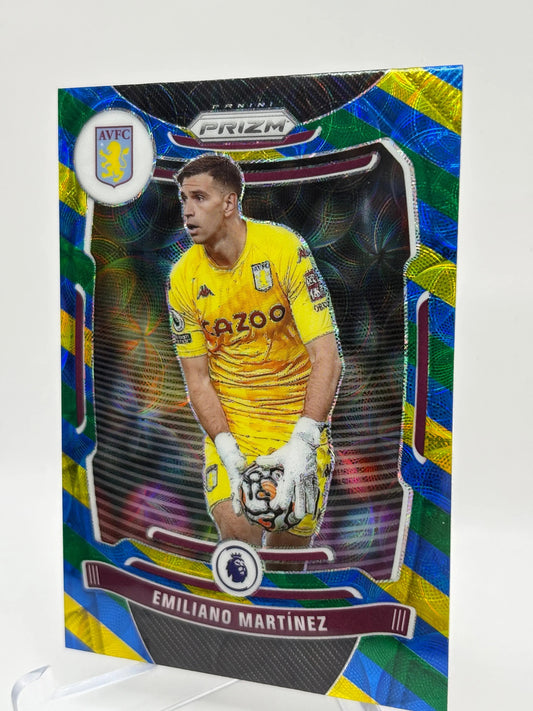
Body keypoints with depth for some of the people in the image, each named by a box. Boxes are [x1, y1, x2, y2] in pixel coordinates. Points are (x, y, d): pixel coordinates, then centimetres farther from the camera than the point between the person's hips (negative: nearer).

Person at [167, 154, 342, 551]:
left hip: (300, 418, -1)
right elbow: (197, 378, -2)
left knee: (290, 544, 0)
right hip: (229, 422, 2)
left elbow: (328, 359, -18)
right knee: (237, 534, -15)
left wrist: (302, 444, -27)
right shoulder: (183, 279, -6)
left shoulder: (284, 249, -15)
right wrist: (228, 451, -16)